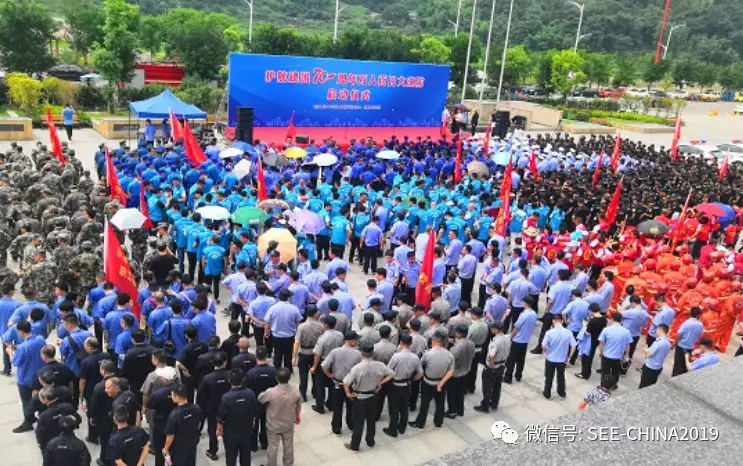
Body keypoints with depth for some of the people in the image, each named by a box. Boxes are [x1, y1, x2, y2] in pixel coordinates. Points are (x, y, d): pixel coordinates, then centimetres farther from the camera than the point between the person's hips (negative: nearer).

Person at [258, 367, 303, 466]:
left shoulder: (270, 392, -30)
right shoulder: (295, 391, -21)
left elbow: (259, 400, -8)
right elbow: (299, 405, -2)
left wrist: (263, 393, 14)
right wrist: (298, 416, 18)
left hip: (274, 425, -2)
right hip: (289, 425, 2)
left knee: (273, 447, 19)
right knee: (288, 446, 24)